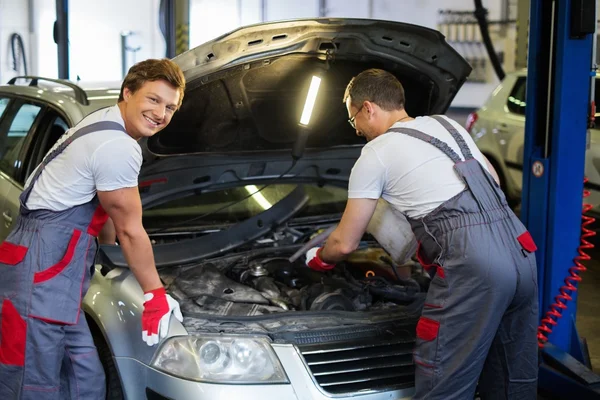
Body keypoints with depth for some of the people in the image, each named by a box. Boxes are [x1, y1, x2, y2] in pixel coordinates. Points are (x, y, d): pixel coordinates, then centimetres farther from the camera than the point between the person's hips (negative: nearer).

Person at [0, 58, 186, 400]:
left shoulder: (102, 123, 16)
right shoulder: (117, 147, -16)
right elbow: (130, 230, -10)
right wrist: (156, 293, 0)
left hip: (53, 273, 10)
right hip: (40, 272, -10)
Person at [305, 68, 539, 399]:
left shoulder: (376, 154, 5)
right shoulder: (447, 124, 24)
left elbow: (345, 243, 11)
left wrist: (317, 258, 34)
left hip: (473, 265, -8)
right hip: (520, 252, 8)